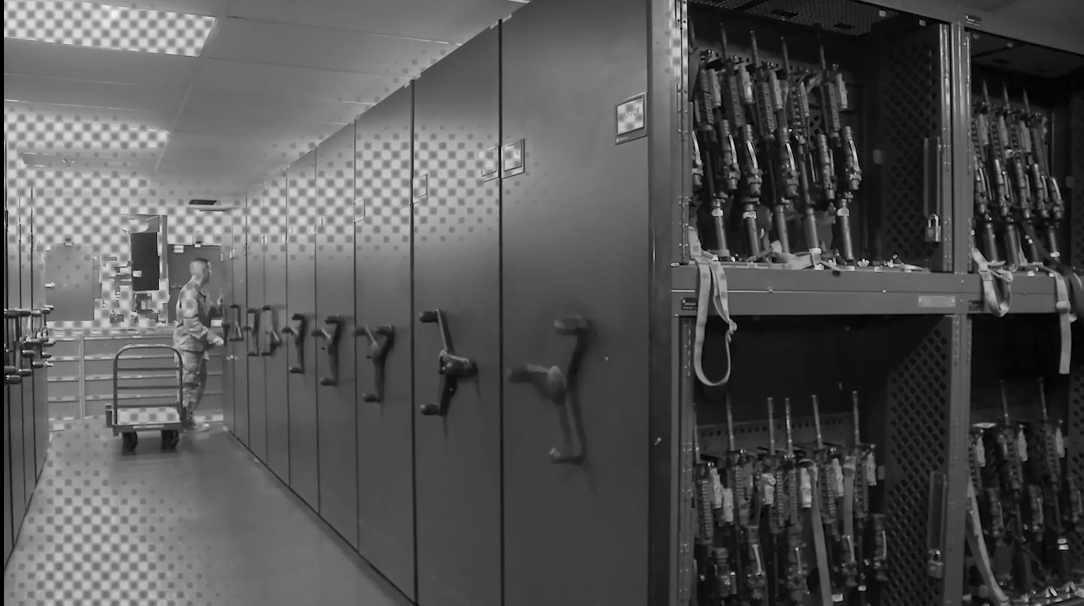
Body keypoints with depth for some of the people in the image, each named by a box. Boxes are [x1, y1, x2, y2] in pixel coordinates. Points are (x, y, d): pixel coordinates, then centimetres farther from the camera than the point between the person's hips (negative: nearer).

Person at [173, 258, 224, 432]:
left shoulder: (199, 291, 13)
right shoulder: (189, 292, -19)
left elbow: (204, 314, 18)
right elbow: (191, 322, -26)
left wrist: (218, 307, 1)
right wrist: (212, 337, -28)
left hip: (197, 345, 10)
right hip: (188, 345, -10)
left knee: (198, 383, 14)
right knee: (188, 384, -4)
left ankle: (188, 418, 22)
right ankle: (185, 421, 3)